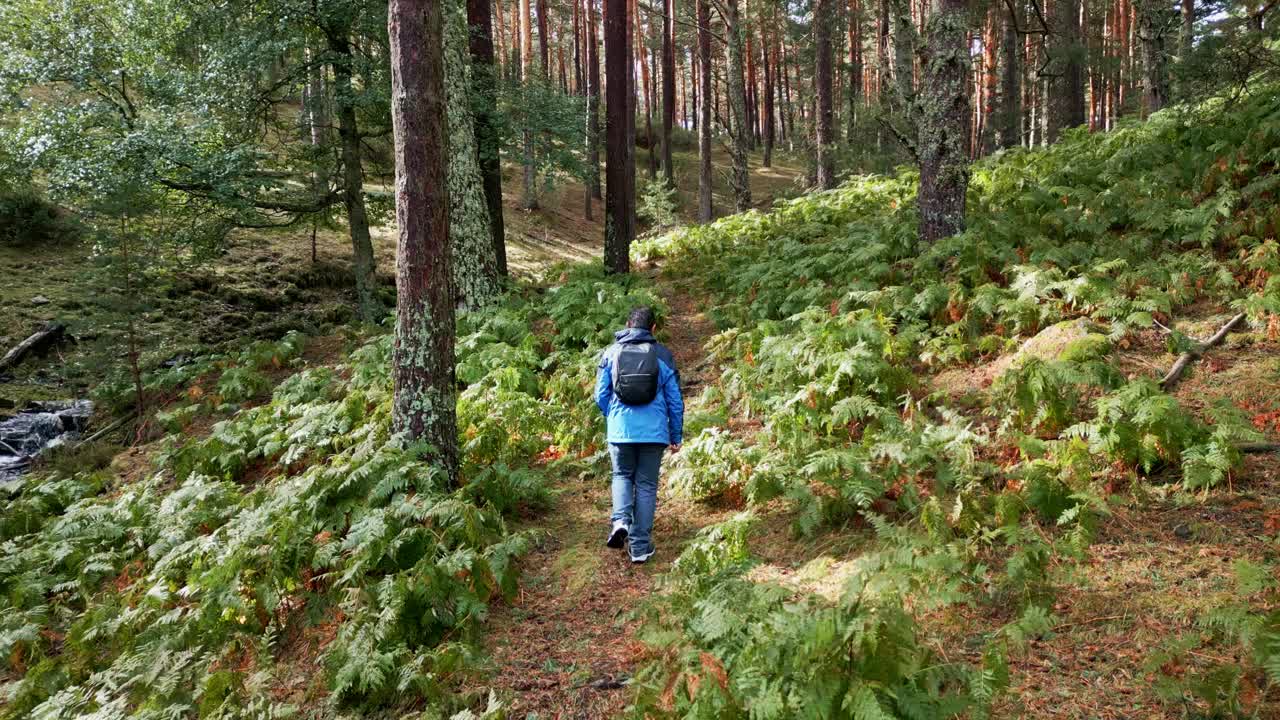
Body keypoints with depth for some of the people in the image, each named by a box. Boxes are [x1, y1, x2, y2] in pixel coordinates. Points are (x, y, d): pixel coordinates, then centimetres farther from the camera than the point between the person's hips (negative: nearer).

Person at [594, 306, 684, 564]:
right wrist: (676, 436, 12)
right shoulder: (663, 355, 1)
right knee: (647, 485, 8)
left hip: (620, 430, 1)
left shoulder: (611, 352, 3)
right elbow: (675, 400, 3)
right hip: (654, 431, 0)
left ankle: (620, 520, -5)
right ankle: (640, 546, 10)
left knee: (622, 476, 20)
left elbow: (600, 395, 6)